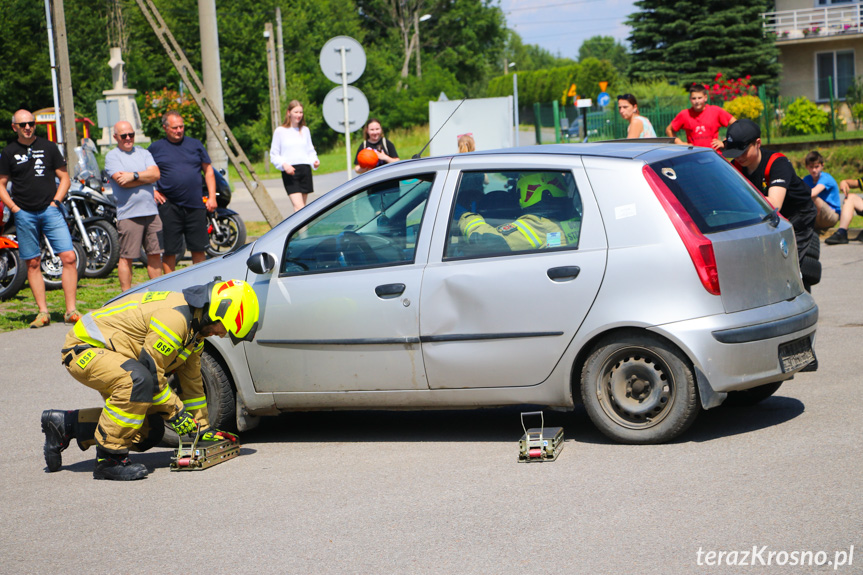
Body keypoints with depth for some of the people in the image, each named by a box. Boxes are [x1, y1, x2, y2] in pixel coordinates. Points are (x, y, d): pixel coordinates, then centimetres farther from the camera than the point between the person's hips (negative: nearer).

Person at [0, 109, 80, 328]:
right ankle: (43, 312, 8)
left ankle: (71, 310, -8)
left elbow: (64, 178, 11)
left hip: (50, 211, 0)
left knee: (69, 258, -11)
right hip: (24, 214, 0)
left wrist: (55, 201, -2)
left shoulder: (49, 147, 9)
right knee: (33, 263, 2)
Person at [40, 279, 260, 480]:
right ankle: (109, 458, -27)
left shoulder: (193, 328, 6)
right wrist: (176, 414, -16)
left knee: (150, 432, 4)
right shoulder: (174, 318, -27)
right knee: (137, 380, -39)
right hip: (84, 349, -10)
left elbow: (192, 381, 16)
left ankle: (65, 425, 15)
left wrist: (203, 429, 19)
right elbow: (151, 371, -25)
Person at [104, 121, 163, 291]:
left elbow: (155, 174, -1)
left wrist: (134, 176, -13)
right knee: (126, 257, -3)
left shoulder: (144, 153, 15)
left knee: (155, 254, 9)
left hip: (151, 212, 5)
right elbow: (122, 182, -14)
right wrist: (146, 177, -5)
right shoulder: (112, 156, 0)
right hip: (129, 214, -5)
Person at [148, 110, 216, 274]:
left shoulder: (195, 144, 10)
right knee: (169, 250, 1)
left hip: (195, 205, 2)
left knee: (199, 248, 6)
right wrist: (152, 191, -1)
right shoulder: (155, 148, 5)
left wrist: (212, 197, 4)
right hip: (169, 207, -2)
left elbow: (208, 170, 13)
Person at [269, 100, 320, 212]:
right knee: (298, 206, -18)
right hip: (289, 173, -4)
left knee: (302, 206, 6)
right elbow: (274, 155, 4)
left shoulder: (305, 130, 14)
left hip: (305, 170, 4)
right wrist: (284, 165, -14)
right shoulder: (280, 131, 3)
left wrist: (314, 161, -1)